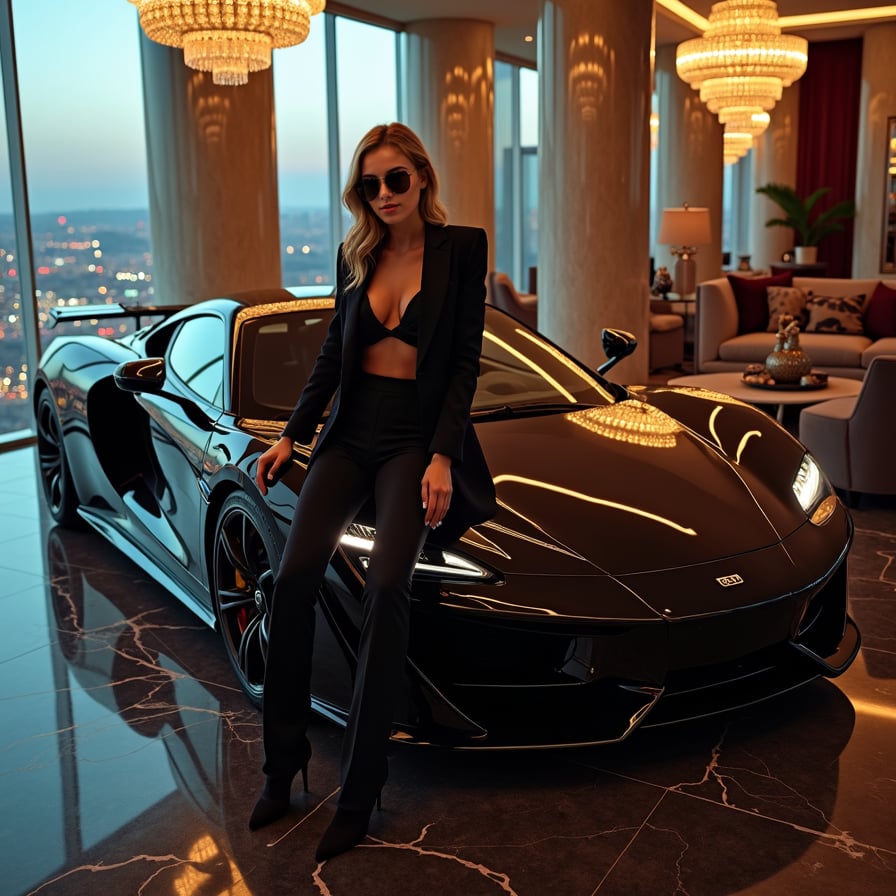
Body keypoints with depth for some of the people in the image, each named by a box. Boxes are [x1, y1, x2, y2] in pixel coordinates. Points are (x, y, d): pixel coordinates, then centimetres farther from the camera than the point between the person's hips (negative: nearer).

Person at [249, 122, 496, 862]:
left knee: (386, 586, -24)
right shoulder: (356, 254, 12)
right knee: (295, 577, -15)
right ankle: (283, 765, -1)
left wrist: (442, 456, -13)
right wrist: (293, 434, 9)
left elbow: (466, 359, -4)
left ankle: (359, 789, -12)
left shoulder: (461, 248, -1)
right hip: (351, 432, 4)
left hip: (417, 435, -4)